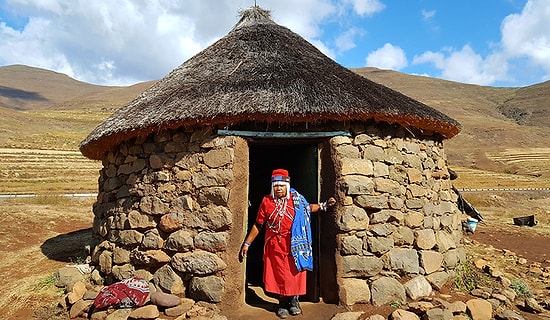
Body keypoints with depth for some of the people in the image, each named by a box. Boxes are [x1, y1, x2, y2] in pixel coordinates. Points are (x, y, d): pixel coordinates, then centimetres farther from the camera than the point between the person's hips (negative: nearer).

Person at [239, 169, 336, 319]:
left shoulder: (296, 199, 0)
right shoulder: (266, 201, -3)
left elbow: (308, 208, 20)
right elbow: (258, 225, 2)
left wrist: (324, 205, 9)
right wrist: (247, 243, 2)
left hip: (294, 244, 1)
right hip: (275, 245, -1)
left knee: (295, 273, 7)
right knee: (279, 274, 6)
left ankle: (294, 301, 29)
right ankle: (283, 304, 24)